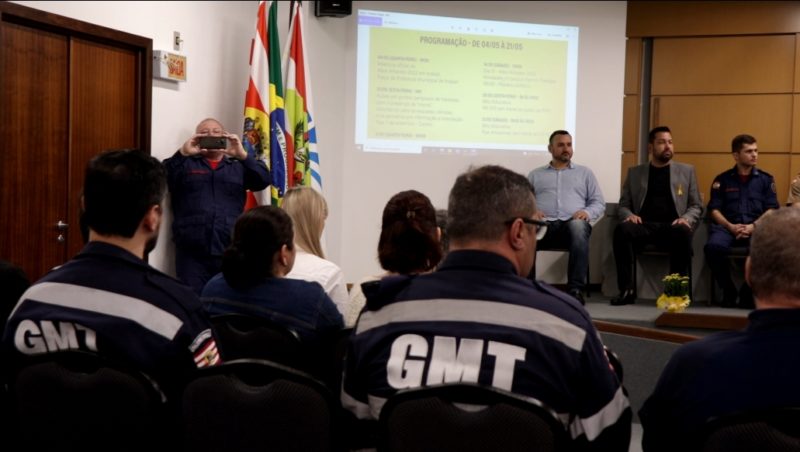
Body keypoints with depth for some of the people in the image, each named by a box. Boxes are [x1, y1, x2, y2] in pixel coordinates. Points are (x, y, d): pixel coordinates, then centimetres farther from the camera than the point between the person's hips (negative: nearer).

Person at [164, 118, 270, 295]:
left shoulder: (238, 166, 18)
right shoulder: (186, 164, 14)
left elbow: (264, 180, 2)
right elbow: (161, 178, -2)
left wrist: (243, 155, -12)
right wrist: (182, 153, -17)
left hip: (230, 252, 1)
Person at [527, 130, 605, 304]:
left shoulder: (585, 173, 25)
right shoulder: (535, 175, 26)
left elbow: (599, 203, 17)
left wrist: (587, 212, -6)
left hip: (572, 223, 0)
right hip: (544, 224, 0)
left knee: (578, 225, -40)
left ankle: (576, 289, -39)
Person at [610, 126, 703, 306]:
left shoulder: (686, 171, 16)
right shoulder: (635, 172, 17)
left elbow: (696, 206, 14)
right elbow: (623, 204, 17)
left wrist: (686, 219, -8)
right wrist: (629, 215, -7)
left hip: (672, 226, 0)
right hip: (644, 226, 1)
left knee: (683, 232, -37)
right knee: (622, 229, -33)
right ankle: (627, 289, -26)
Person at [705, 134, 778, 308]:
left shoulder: (766, 179, 15)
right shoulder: (722, 179, 13)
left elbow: (772, 209, 7)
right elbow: (714, 209, 7)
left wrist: (753, 226, -11)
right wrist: (730, 226, -11)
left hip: (757, 227, 0)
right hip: (728, 226, 0)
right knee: (713, 246, -35)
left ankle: (748, 292, -11)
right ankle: (728, 290, -11)